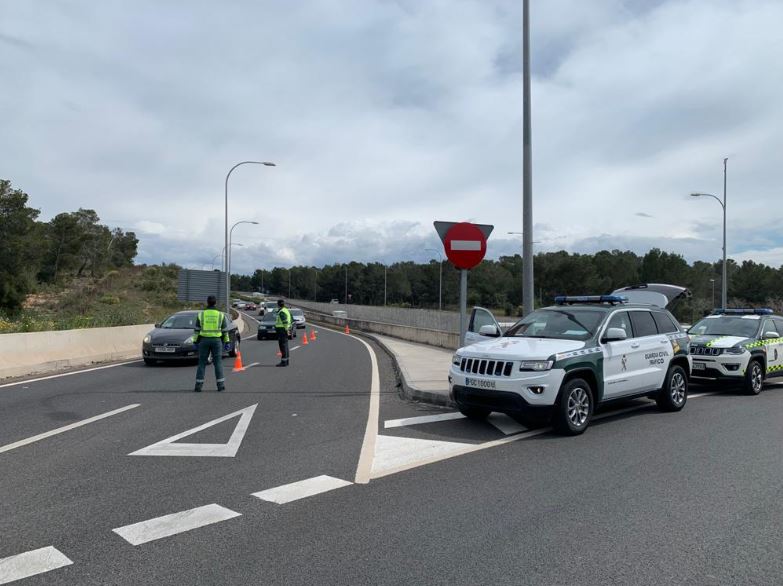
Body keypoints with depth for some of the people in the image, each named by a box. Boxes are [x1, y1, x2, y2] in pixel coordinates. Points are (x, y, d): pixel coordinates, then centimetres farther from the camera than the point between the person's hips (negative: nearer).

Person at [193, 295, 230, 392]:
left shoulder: (201, 314, 1)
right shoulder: (221, 315, 1)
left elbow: (197, 330, 1)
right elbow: (225, 330, 3)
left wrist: (195, 341, 7)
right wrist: (226, 342, 9)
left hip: (204, 340, 0)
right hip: (217, 340, 0)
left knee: (202, 363, 5)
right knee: (218, 362, 4)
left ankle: (198, 385, 3)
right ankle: (220, 385, 2)